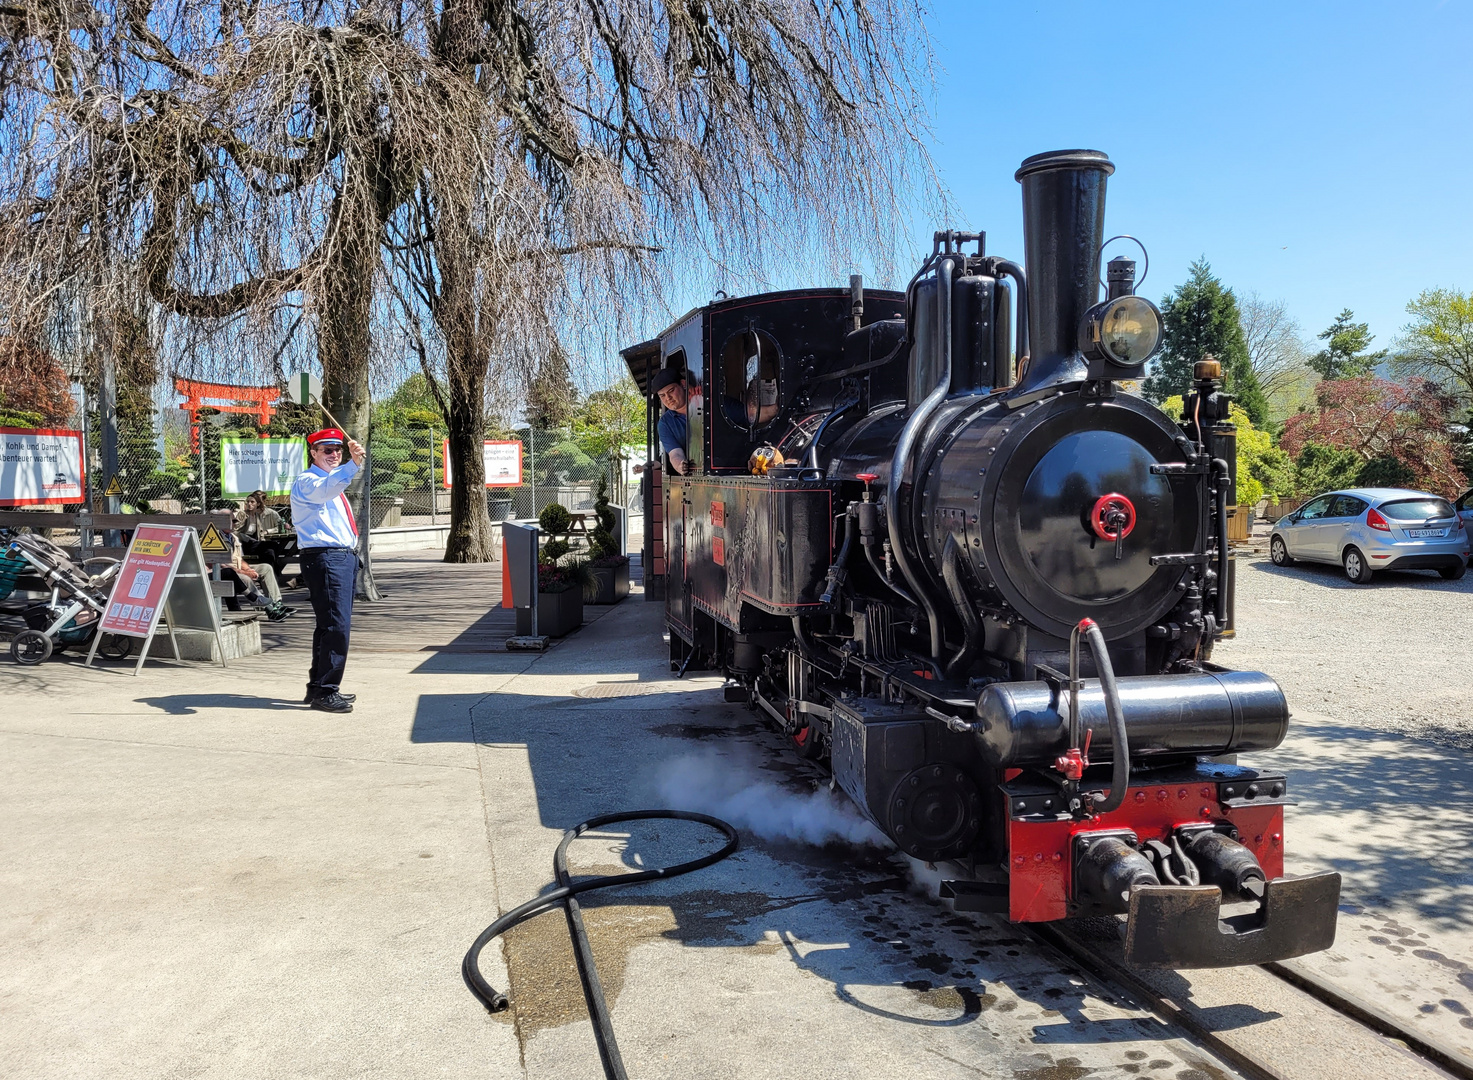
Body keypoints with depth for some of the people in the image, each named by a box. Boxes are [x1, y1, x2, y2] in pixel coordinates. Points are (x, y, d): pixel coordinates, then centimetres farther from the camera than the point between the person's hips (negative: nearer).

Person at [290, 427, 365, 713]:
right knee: (337, 624, -16)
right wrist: (353, 465, -47)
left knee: (331, 624, 14)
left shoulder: (335, 480, 23)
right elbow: (326, 490, -32)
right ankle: (325, 692, -11)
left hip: (344, 557, 10)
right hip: (324, 558, -10)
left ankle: (319, 686, 23)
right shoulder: (307, 481, -8)